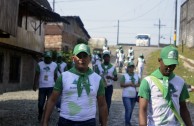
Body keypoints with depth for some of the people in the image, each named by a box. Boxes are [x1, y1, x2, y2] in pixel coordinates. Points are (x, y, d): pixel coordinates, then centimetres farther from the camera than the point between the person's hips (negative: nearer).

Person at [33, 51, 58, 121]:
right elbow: (37, 75, 1)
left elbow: (55, 76, 10)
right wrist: (35, 85, -7)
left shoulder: (54, 65, 4)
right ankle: (40, 116, 25)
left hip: (51, 87, 0)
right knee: (40, 103, 4)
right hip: (42, 87, 0)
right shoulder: (40, 64, 2)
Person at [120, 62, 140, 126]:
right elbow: (121, 85, -11)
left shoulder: (136, 76, 10)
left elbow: (139, 84, 9)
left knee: (131, 110, 11)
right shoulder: (124, 76, -3)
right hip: (126, 96, -4)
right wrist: (129, 84, -18)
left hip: (134, 96, 4)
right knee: (128, 109, -14)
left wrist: (135, 85, -10)